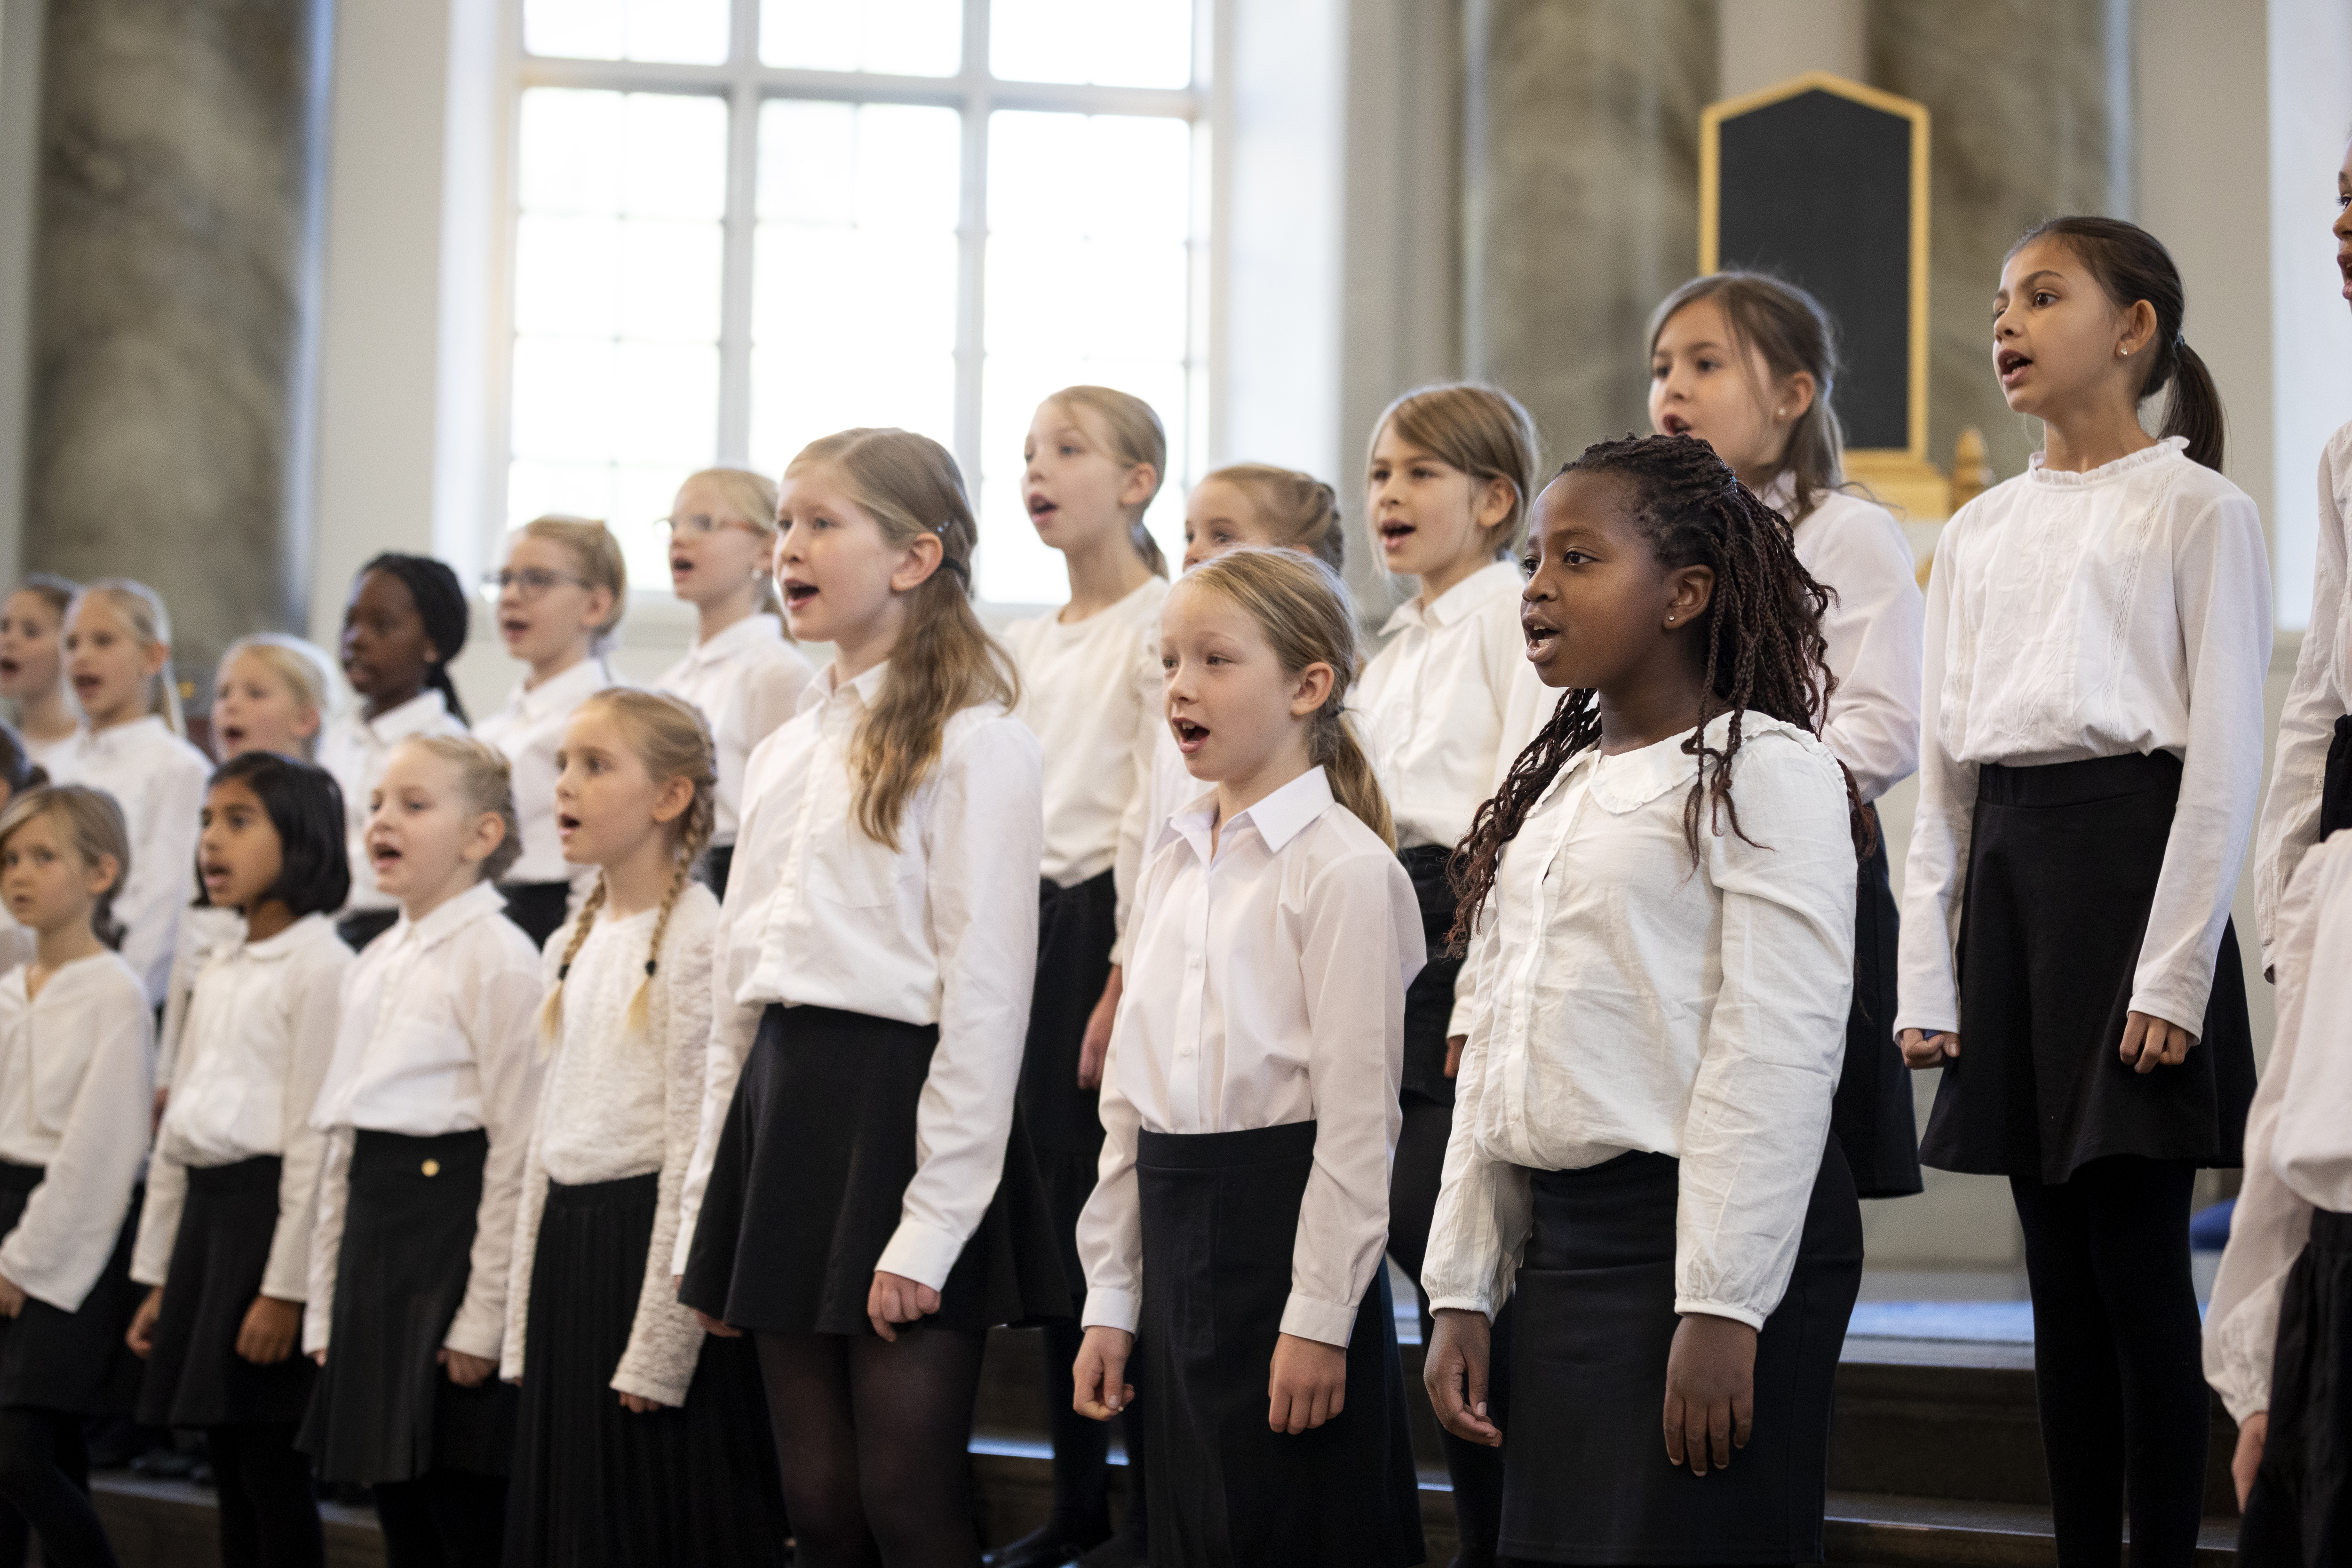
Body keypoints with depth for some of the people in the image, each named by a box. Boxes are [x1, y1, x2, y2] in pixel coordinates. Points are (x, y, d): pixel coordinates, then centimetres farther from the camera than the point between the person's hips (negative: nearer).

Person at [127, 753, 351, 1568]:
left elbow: (315, 1134, -15)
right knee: (228, 1461, 9)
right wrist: (158, 1277, 18)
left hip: (271, 1212, -8)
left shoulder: (319, 963, -10)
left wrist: (286, 1287, -18)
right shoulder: (218, 973, 17)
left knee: (271, 1462, -6)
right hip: (205, 1211, 8)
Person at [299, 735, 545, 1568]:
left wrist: (485, 1317, -16)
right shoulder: (374, 964, 16)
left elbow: (518, 1152, -13)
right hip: (374, 1233, 8)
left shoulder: (497, 957, -9)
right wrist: (325, 1303, 15)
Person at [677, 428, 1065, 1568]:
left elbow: (985, 997, -13)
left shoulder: (973, 743, -8)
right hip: (782, 1106, 7)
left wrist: (931, 1226, -17)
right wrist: (707, 1206, 15)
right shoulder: (786, 752, 16)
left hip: (903, 1105, -7)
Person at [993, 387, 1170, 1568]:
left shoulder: (1162, 623, -5)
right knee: (1049, 1202, 7)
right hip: (1033, 927, 7)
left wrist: (1129, 975, -16)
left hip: (1116, 923, -7)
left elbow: (1159, 806, -11)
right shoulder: (1026, 646, 17)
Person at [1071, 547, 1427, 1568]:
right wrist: (1110, 1299, 12)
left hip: (1288, 1224, -7)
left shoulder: (1341, 866, -10)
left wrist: (1320, 1319, -15)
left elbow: (1356, 1111, -13)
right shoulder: (1173, 867, 12)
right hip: (1175, 1233, 7)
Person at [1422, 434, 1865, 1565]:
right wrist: (1462, 1292, 13)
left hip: (1707, 1232, -7)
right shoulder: (1550, 792, 17)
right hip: (1556, 1237, 7)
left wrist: (1721, 1307, -20)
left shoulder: (1764, 770, -7)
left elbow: (1776, 1054, -15)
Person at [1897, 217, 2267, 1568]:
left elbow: (2226, 758, -7)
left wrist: (2176, 972, -15)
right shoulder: (1982, 534, 17)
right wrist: (1930, 974, 8)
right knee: (2060, 1261, 6)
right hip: (2005, 870, 6)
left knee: (2138, 1252, -7)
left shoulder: (2198, 512, -1)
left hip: (2133, 848, -6)